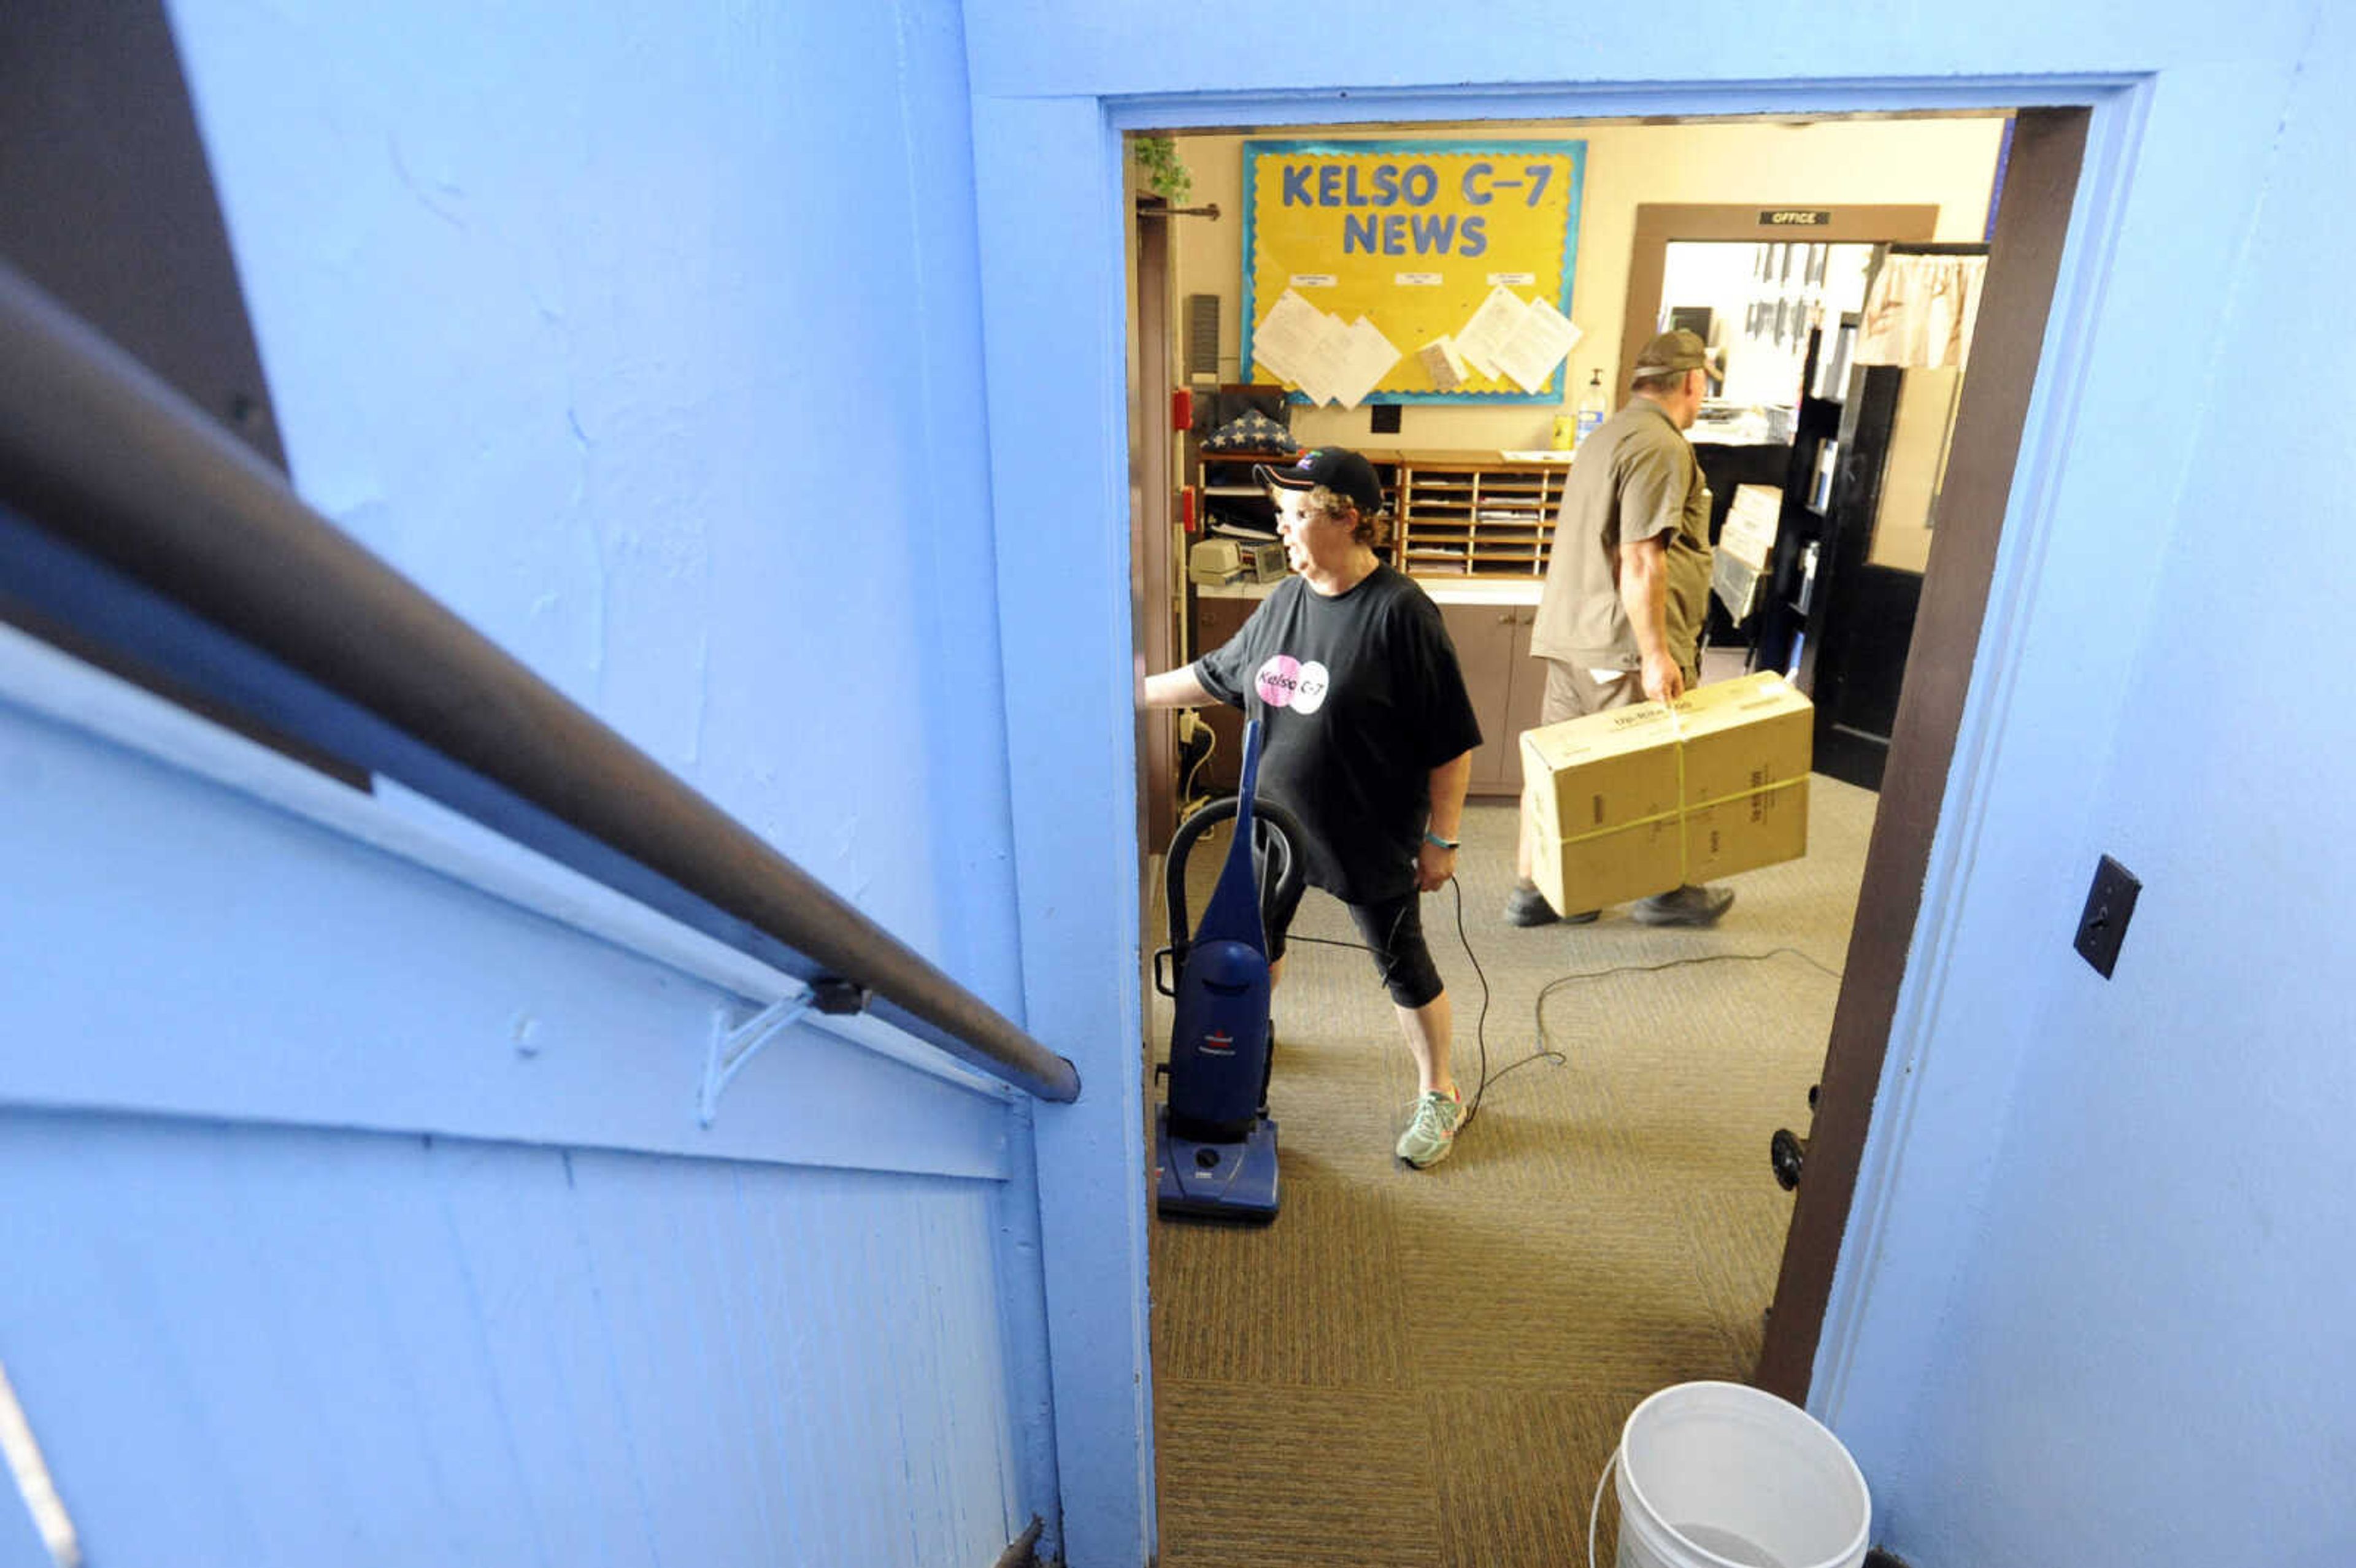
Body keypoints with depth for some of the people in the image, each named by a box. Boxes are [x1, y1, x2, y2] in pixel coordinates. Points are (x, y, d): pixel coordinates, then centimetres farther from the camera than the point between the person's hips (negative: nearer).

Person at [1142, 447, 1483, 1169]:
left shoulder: (1399, 612, -20)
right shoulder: (1284, 600, 1)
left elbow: (1452, 742, -17)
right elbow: (1217, 675, 15)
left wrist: (1443, 838, -15)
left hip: (1371, 835, -6)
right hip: (1275, 818, 7)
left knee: (1403, 965, 8)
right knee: (1258, 938, 23)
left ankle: (1439, 1096, 28)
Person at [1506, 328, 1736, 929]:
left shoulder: (1605, 436, 19)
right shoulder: (1661, 447, -13)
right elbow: (1641, 559, -21)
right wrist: (1655, 654, -21)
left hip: (1565, 635, 9)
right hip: (1622, 644, -9)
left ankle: (1532, 889, 17)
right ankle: (1667, 891, 21)